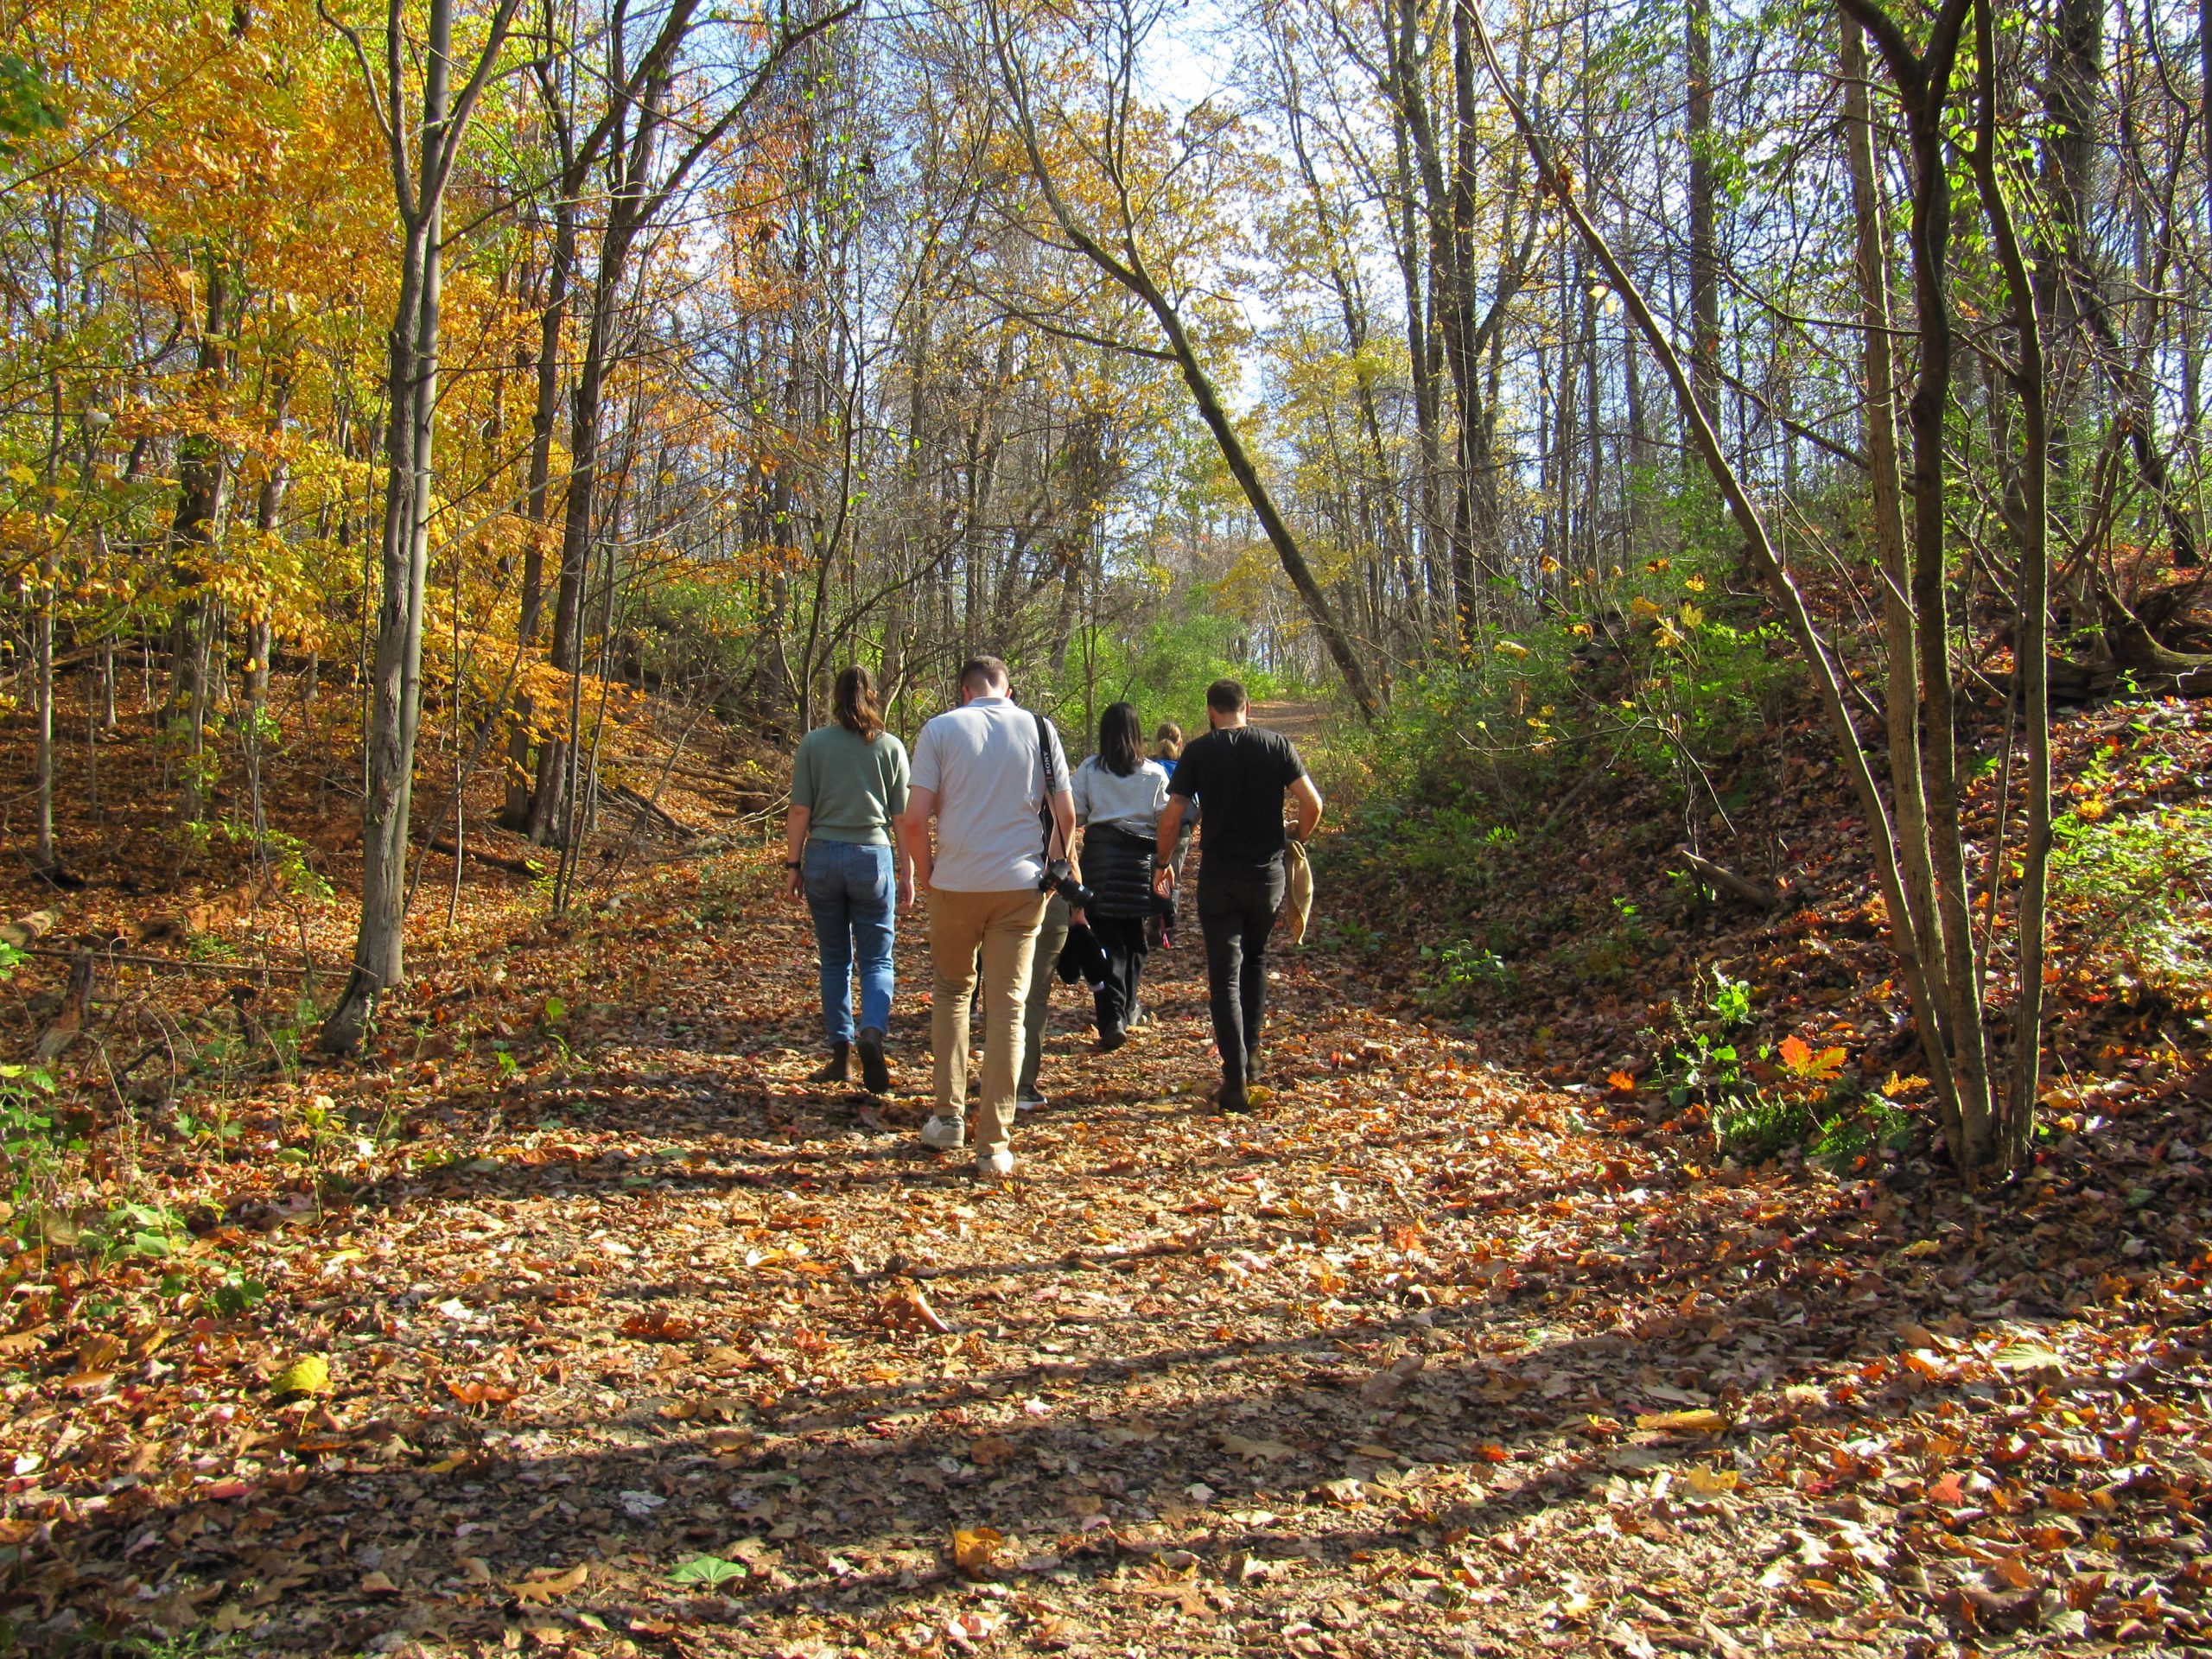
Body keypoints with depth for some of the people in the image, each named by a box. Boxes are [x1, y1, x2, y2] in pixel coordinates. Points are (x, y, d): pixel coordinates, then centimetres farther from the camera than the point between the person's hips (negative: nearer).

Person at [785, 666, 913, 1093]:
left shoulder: (813, 744, 1)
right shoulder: (891, 747, 2)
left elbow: (800, 811, -1)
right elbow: (902, 818, 3)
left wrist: (793, 864, 8)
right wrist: (907, 873, 10)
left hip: (823, 857, 1)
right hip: (873, 857, -1)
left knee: (834, 959, 12)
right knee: (877, 959, 6)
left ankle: (840, 1056, 15)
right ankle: (872, 1031, -20)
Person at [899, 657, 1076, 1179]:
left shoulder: (940, 729, -2)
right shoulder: (1039, 729, 3)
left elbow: (916, 818, -8)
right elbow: (1065, 814, 3)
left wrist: (925, 872, 8)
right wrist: (1051, 865, 19)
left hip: (955, 882, -1)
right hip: (1021, 885, 1)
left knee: (952, 991, 20)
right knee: (1007, 1007, 5)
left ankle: (949, 1117, 18)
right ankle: (994, 1144, 5)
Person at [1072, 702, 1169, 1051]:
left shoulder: (1089, 770, -3)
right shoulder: (1155, 773, -2)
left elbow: (1075, 817, -1)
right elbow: (1166, 820, 0)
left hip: (1100, 855, -1)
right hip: (1140, 860, 1)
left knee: (1108, 939, 1)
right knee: (1134, 935, 17)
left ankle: (1112, 1019, -13)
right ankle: (1127, 1008, 30)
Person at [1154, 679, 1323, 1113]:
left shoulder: (1199, 751, -2)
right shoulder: (1277, 745, 2)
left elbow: (1171, 817, -5)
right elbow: (1312, 804, -3)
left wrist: (1163, 864, 10)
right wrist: (1295, 843, 15)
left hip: (1219, 878, -2)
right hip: (1268, 874, 2)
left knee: (1224, 976, 2)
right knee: (1255, 960, 24)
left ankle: (1236, 1080, -5)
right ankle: (1251, 1056, 23)